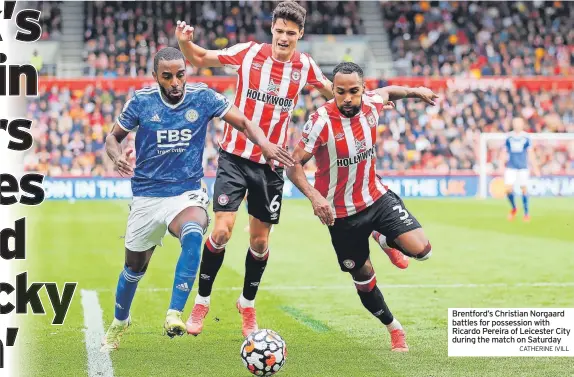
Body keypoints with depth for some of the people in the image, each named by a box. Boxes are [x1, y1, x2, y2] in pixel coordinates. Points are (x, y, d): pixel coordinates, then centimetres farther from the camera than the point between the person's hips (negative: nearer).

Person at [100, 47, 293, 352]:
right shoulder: (141, 101, -7)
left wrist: (264, 143, -19)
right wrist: (117, 156, -18)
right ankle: (119, 323, 44)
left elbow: (243, 123, 1)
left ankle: (174, 315, -35)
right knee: (134, 268, 15)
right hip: (146, 198, 1)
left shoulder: (203, 97, -7)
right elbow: (113, 137, 5)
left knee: (193, 236, -36)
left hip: (187, 194, -1)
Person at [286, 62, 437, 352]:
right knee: (362, 275, 9)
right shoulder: (320, 121, -24)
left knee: (421, 249, -15)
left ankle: (385, 240, 19)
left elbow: (387, 92, 16)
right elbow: (294, 165, -22)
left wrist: (415, 92, 14)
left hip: (377, 197, 3)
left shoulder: (371, 105, -10)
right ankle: (393, 328, 33)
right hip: (342, 213, -3)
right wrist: (314, 195, -36)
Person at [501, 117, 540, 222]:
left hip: (523, 167, -1)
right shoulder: (509, 137, 4)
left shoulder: (526, 137, 1)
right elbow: (504, 152, 11)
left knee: (524, 189, -1)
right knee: (508, 188, -8)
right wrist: (503, 165, 8)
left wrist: (535, 167, 2)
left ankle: (526, 213, 10)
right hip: (511, 167, 1)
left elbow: (530, 153, 5)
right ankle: (514, 208, 17)